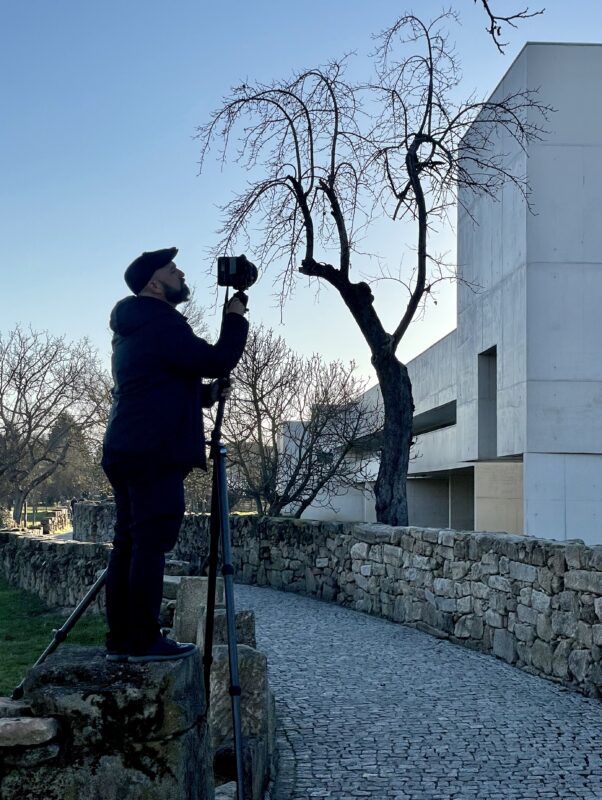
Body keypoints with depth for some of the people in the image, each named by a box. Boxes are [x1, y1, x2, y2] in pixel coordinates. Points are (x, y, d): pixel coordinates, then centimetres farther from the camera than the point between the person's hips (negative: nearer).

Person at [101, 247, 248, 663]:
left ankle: (121, 640, 9)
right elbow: (217, 362, -12)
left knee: (128, 543, 7)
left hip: (126, 449, 10)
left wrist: (204, 394, 17)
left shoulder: (130, 329, 22)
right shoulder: (161, 322, -9)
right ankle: (144, 640, -8)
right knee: (151, 543, -9)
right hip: (156, 452, -10)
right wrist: (235, 319, 2)